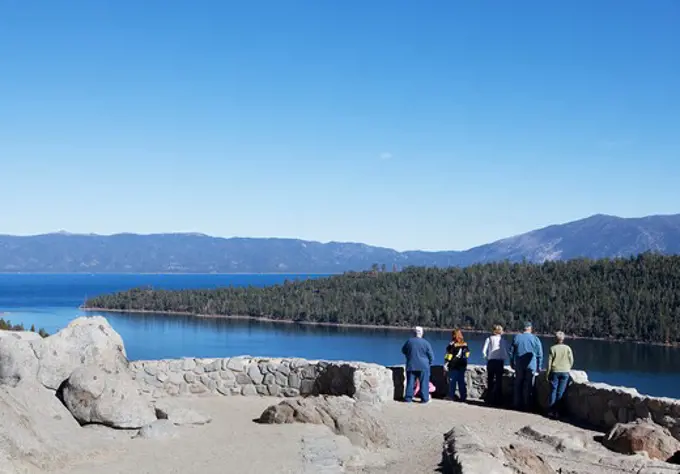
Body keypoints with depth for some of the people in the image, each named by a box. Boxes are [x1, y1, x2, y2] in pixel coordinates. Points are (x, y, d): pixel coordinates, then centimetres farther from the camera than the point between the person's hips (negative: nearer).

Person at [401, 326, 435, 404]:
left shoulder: (409, 341, 0)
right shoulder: (425, 343, -7)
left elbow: (403, 351, 17)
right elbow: (431, 355, -2)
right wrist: (429, 363, 15)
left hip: (411, 365, 2)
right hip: (423, 366, -2)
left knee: (410, 382, 8)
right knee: (424, 383, 4)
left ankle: (408, 397, 8)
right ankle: (424, 398, 4)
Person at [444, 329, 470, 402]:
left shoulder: (452, 345, -11)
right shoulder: (465, 344, 6)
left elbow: (448, 355, -12)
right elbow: (467, 353, 14)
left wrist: (445, 364, -7)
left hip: (453, 366, -5)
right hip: (462, 366, 5)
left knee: (452, 381, 0)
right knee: (461, 381, 9)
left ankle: (451, 396, 1)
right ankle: (463, 397, 10)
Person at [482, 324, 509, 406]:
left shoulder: (489, 339, 1)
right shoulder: (503, 340, 0)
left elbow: (484, 351, -3)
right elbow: (506, 353, -3)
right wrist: (503, 360, 12)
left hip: (491, 361, 1)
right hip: (500, 362, -1)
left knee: (490, 381, 9)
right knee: (499, 382, 5)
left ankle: (489, 400, 10)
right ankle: (498, 400, 4)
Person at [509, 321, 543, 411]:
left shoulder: (517, 337, -1)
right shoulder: (535, 339, -5)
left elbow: (511, 351, 4)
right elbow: (540, 354, -2)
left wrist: (512, 363, 16)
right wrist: (539, 366, 7)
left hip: (519, 365, 1)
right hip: (531, 366, -1)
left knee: (518, 385, 10)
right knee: (528, 386, 5)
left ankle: (517, 404, 13)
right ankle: (527, 406, 9)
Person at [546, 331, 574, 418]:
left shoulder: (553, 348, -7)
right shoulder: (568, 348, -1)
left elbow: (549, 362, -6)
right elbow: (571, 360, 3)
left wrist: (548, 373, 2)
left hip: (555, 371, -1)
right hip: (565, 372, 1)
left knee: (553, 391, 6)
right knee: (560, 392, 4)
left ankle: (551, 410, 5)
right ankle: (557, 411, 3)